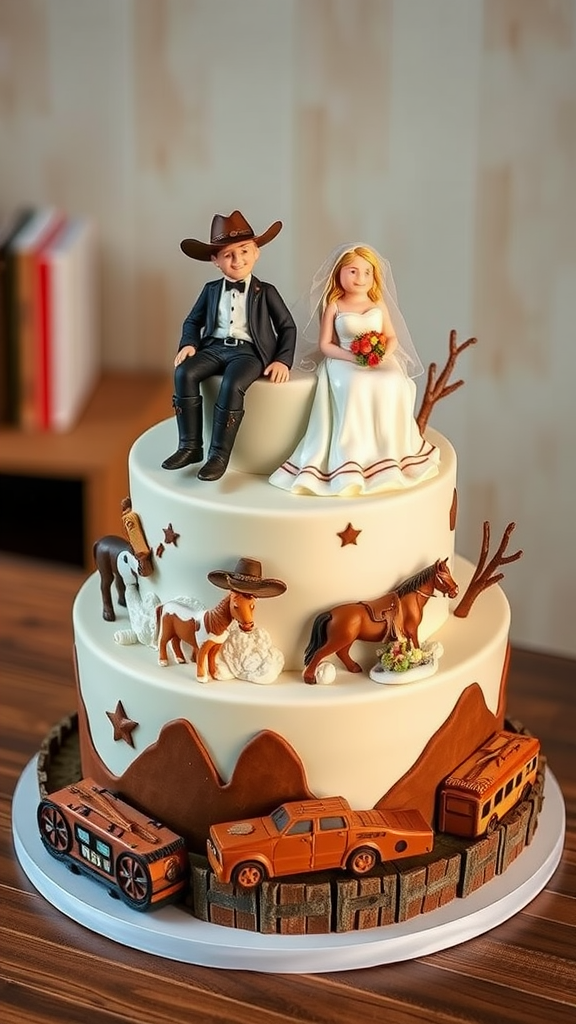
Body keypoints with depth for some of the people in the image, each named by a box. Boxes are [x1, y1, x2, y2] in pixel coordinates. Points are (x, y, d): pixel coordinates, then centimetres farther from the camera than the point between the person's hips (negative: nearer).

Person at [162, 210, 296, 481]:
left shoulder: (265, 292, 6)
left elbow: (288, 326, 8)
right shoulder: (211, 289, 15)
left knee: (232, 385, -36)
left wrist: (282, 360, -6)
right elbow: (193, 321, 21)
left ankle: (219, 454, -27)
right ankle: (190, 446, -18)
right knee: (184, 373, -26)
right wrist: (189, 344, 0)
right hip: (214, 347, 4)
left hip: (248, 350, -4)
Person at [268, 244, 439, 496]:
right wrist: (352, 356, -14)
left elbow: (392, 337, 11)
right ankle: (350, 465, -33)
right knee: (355, 387, -36)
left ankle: (391, 456, -19)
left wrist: (384, 354, -12)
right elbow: (325, 345, 1)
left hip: (380, 362, 3)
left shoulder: (379, 304, 12)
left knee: (392, 385, -30)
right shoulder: (334, 307, 4)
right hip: (345, 362, -3)